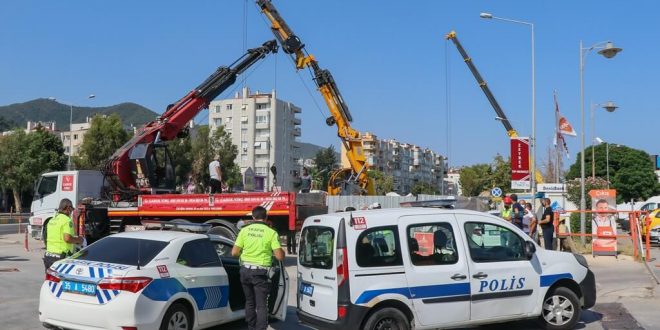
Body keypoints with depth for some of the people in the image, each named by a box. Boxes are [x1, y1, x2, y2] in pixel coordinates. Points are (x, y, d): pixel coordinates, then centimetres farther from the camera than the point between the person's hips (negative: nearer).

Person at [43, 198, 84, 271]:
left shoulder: (52, 220, 15)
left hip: (48, 255, 9)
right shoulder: (67, 220, -12)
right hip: (60, 257, -9)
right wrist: (78, 240, -7)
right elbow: (67, 238, -23)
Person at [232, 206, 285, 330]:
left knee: (250, 302, 20)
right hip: (260, 273, -4)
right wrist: (282, 252, 10)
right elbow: (279, 256, -12)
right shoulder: (271, 233, -8)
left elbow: (234, 252, 0)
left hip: (245, 270, 4)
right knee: (261, 305, 1)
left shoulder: (245, 230, 1)